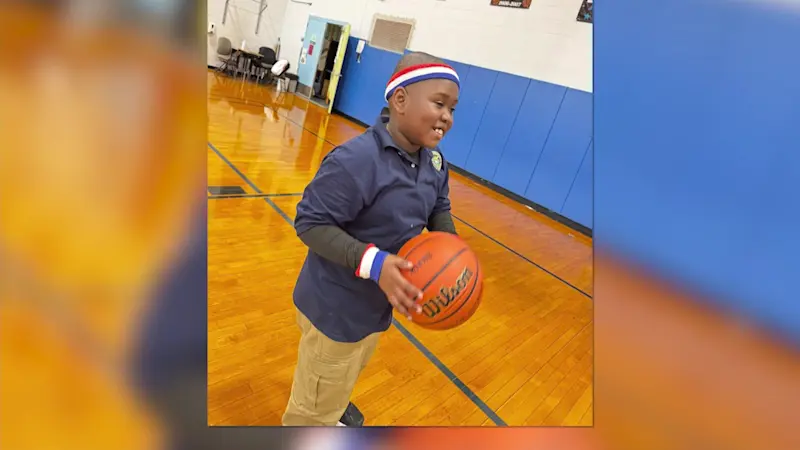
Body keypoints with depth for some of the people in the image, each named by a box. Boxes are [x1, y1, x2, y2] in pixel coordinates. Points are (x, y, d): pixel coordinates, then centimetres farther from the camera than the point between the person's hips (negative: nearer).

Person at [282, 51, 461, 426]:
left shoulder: (434, 161, -5)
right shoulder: (356, 160, -31)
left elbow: (439, 209, 10)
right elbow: (310, 222, -27)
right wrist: (372, 262, -38)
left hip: (379, 302, 8)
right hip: (336, 307, -8)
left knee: (348, 373, 36)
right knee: (315, 408, 14)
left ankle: (333, 404, 68)